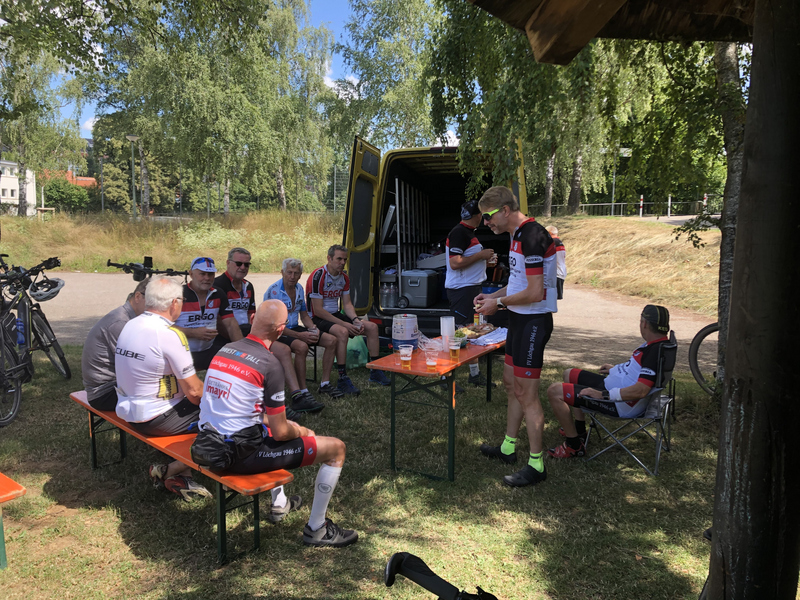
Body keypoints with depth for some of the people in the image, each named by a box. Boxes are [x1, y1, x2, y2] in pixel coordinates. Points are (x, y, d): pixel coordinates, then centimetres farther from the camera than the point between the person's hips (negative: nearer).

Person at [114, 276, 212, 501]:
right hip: (154, 419, -9)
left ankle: (180, 477, 16)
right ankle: (169, 471, 6)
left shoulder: (129, 325, 3)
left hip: (128, 411, 9)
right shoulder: (169, 335, -23)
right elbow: (194, 391, -21)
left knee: (191, 407, 21)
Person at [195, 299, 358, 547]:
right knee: (336, 448, 1)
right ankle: (316, 529, 13)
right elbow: (280, 432, -15)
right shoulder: (270, 364, -18)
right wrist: (301, 432, 9)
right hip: (239, 455, -9)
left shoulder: (225, 350, 4)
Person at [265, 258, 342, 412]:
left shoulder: (299, 289, 8)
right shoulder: (273, 291, -17)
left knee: (331, 341, -4)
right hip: (278, 333, -8)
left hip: (295, 328, 8)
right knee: (301, 347, -36)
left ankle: (325, 383, 3)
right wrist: (299, 335, -24)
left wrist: (313, 329, -4)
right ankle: (301, 392, -30)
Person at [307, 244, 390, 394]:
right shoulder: (318, 276, -18)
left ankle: (375, 372, 5)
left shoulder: (344, 277, 7)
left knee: (372, 327, -3)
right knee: (342, 332, -37)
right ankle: (343, 379, -30)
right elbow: (317, 310, -21)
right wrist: (343, 324, -23)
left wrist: (355, 319, -10)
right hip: (318, 319, -8)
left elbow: (347, 303, 11)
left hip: (336, 315, 8)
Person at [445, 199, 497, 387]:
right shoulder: (459, 232, -15)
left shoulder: (469, 232, 17)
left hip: (472, 287, 11)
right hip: (462, 289, -11)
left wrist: (486, 260, 10)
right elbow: (454, 263, -24)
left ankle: (475, 374, 25)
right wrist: (481, 255, -18)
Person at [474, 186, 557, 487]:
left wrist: (499, 302, -13)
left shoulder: (532, 236, -21)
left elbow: (535, 292, -24)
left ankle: (537, 465, 8)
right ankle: (508, 447, 33)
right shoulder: (518, 235, 11)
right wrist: (493, 295, 10)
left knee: (526, 394, -4)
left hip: (533, 321, -11)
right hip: (520, 319, 11)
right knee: (511, 383, 19)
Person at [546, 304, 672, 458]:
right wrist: (616, 368, 31)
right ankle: (579, 429, 34)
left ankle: (574, 445, -2)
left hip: (621, 405, -11)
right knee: (569, 374, 27)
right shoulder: (655, 343, 3)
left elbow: (640, 391, -35)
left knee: (555, 392, -16)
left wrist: (602, 394, -29)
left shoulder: (656, 351, -28)